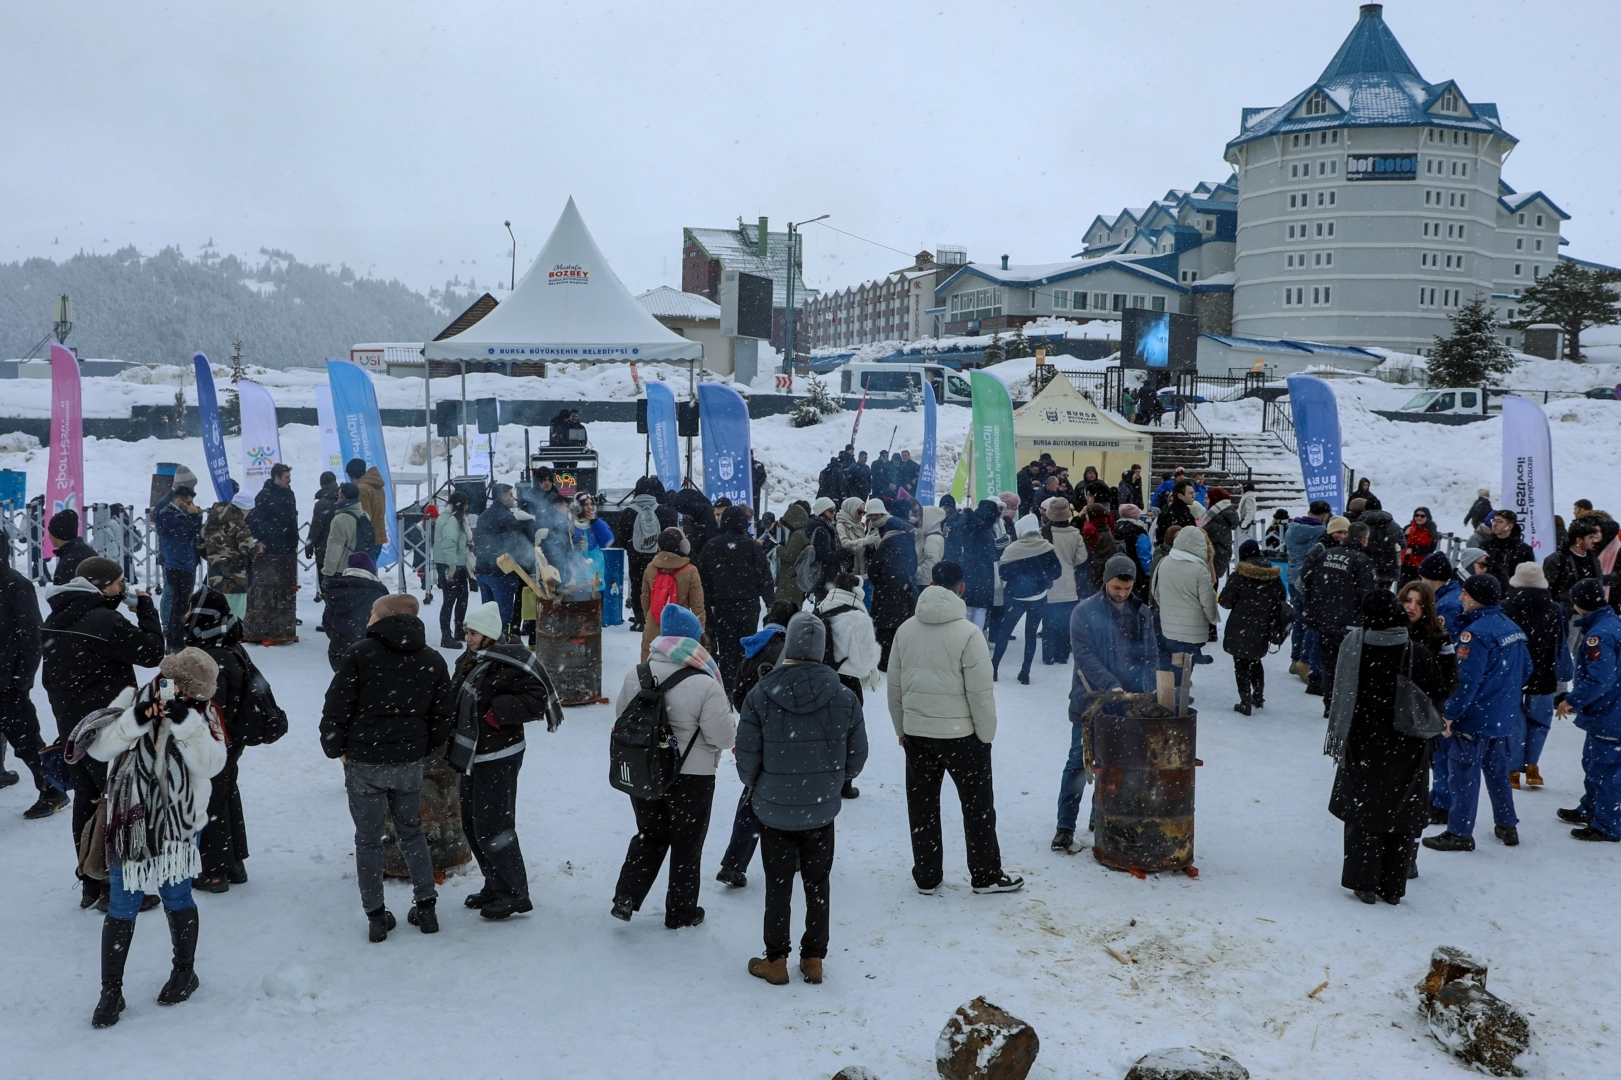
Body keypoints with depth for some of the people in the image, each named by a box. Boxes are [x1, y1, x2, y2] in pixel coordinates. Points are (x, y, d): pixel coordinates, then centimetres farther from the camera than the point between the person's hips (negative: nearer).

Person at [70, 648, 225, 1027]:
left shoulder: (202, 715, -9)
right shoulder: (132, 701, -8)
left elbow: (210, 763, -22)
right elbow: (99, 747, -16)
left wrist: (184, 721, -32)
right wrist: (136, 720, -31)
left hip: (178, 825, 0)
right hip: (129, 824, 0)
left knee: (177, 899, 15)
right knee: (122, 908, 6)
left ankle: (185, 971, 36)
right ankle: (111, 989, 20)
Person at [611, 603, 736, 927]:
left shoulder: (636, 675, -7)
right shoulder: (704, 686, -23)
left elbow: (621, 713, 9)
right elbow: (725, 737, -18)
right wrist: (727, 715, 2)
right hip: (691, 779, -4)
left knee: (649, 836, 24)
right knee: (687, 845, 14)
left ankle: (625, 898, 18)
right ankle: (681, 912, 26)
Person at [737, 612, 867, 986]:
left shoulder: (759, 697, -15)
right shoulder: (844, 698, -10)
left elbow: (746, 758, -9)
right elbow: (857, 756, -1)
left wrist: (755, 787, 13)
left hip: (774, 810, -1)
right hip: (822, 810, 1)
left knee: (778, 885, 12)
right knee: (817, 885, 15)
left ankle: (776, 961, 22)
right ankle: (813, 960, 24)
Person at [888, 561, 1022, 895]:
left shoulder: (905, 630, -1)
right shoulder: (968, 633, -16)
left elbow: (894, 687, 7)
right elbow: (981, 693, -15)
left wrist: (902, 729, 17)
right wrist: (986, 736, -3)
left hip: (916, 733, 4)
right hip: (961, 734, -4)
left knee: (922, 806, 13)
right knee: (977, 806, 10)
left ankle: (926, 877, 23)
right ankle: (986, 875, 20)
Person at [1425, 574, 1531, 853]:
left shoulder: (1476, 632, -21)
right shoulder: (1512, 628, 6)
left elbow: (1467, 680, -24)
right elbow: (1525, 669, 16)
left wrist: (1450, 713, -17)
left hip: (1475, 717, -9)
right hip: (1505, 717, 9)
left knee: (1463, 772, 0)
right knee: (1497, 770, 20)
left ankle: (1459, 833, 6)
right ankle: (1507, 826, 29)